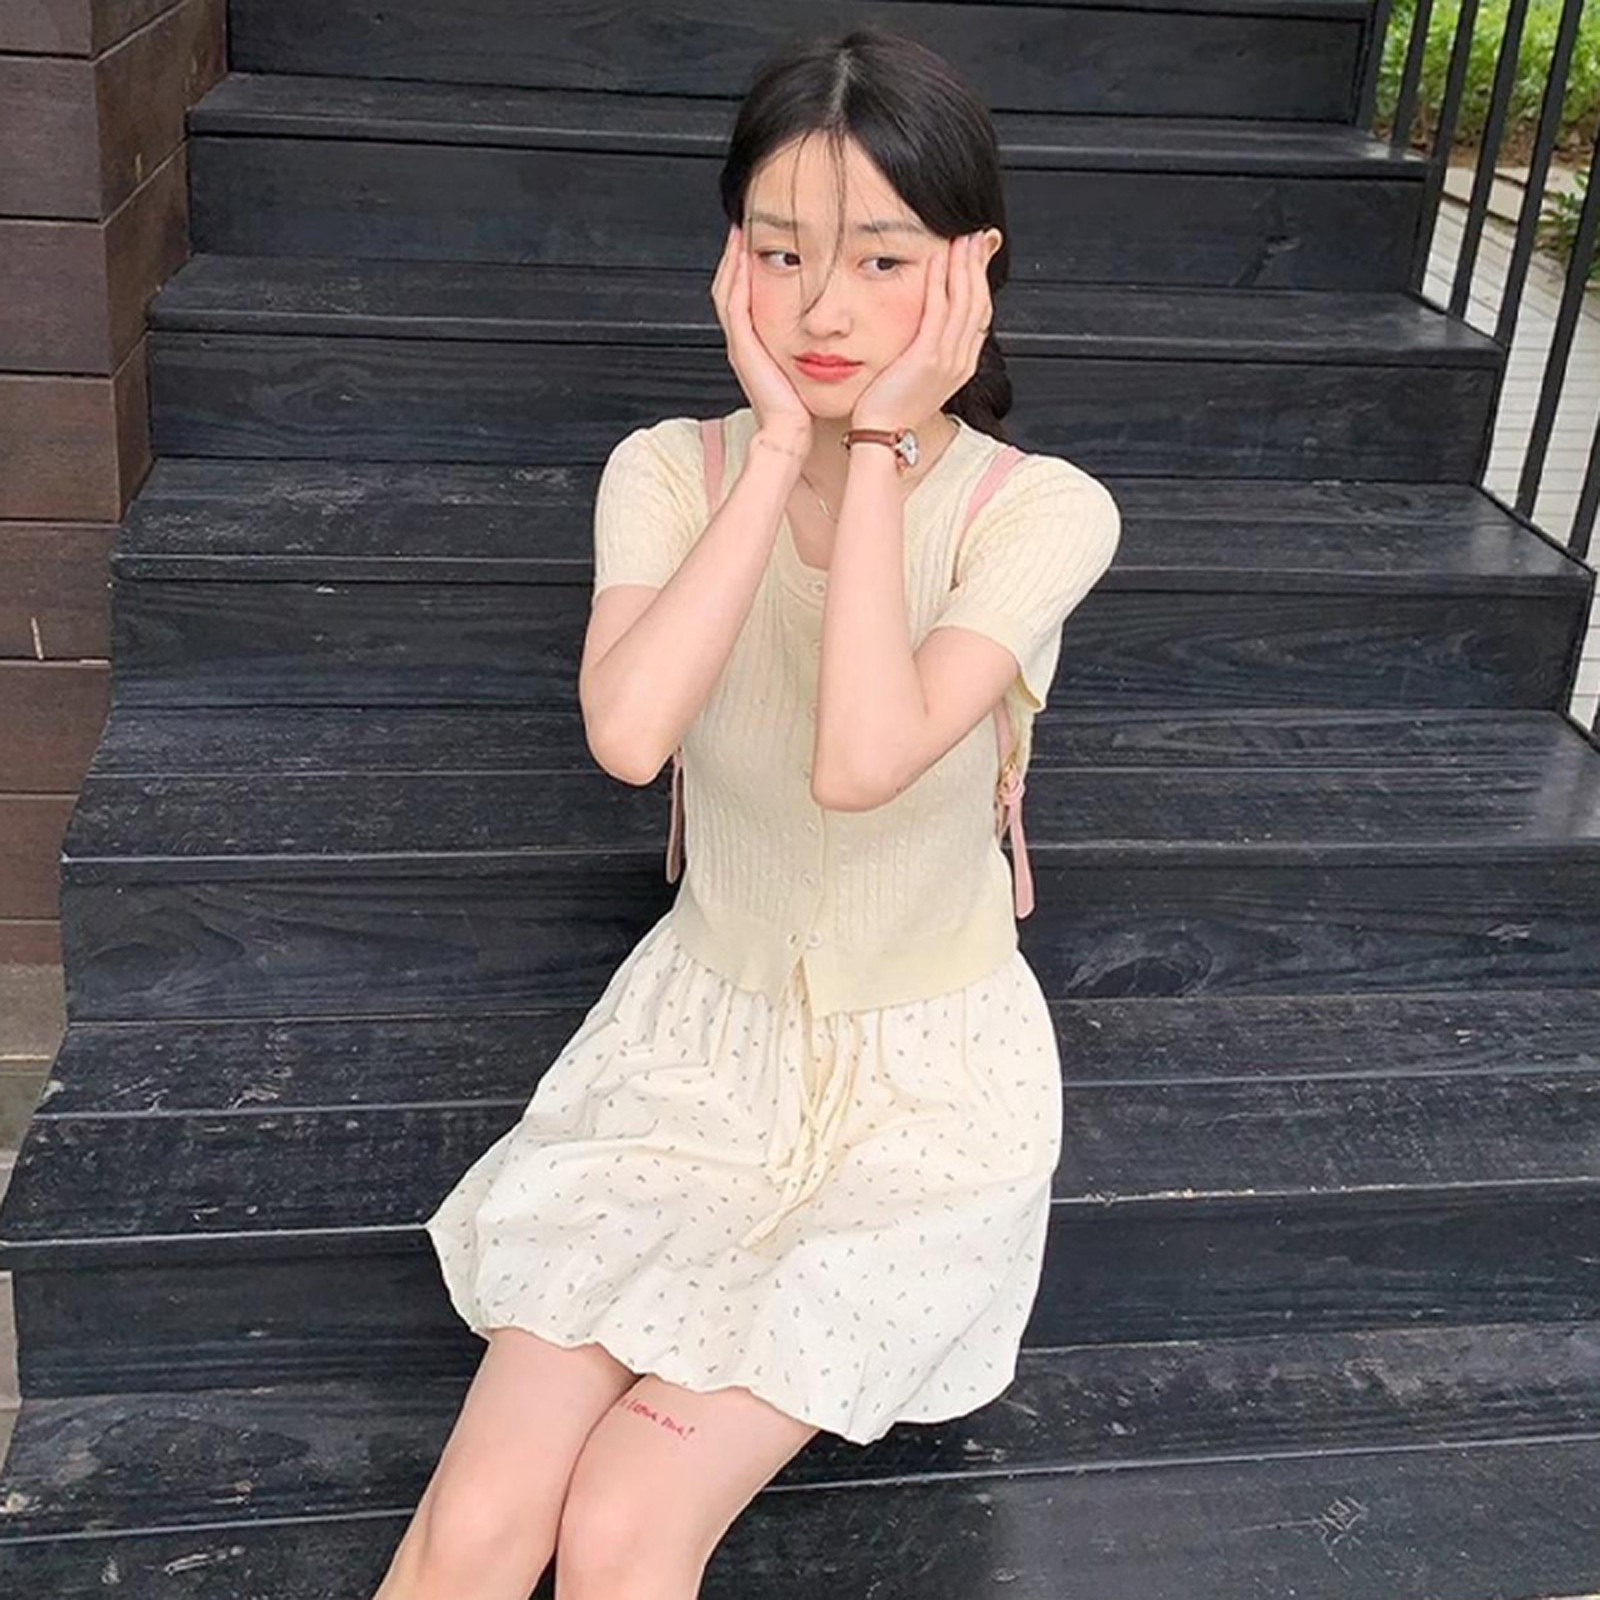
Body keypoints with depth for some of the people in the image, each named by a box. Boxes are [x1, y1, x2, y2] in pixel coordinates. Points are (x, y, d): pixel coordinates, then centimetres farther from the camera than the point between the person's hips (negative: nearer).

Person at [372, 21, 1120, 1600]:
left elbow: (860, 759, -33)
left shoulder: (1039, 510, -16)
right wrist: (783, 445, -24)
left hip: (924, 1083, -2)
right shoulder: (671, 472, -9)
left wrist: (881, 444, -26)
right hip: (699, 1037, 2)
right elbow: (629, 732, -30)